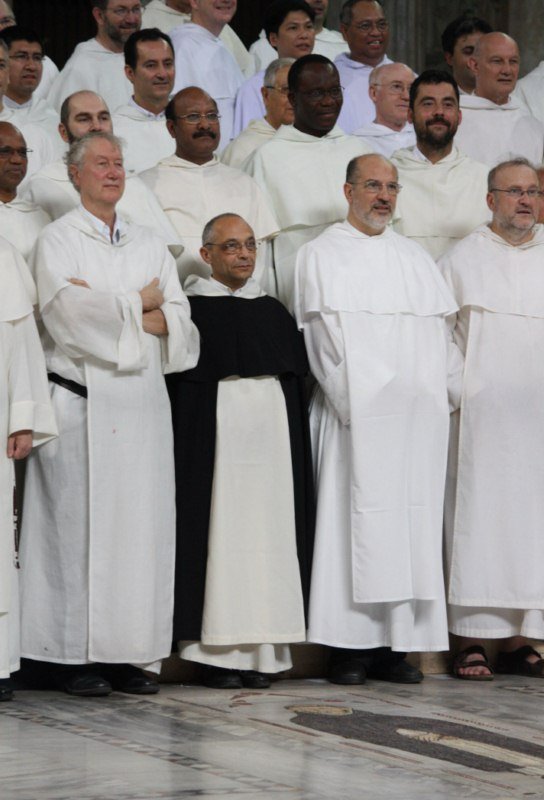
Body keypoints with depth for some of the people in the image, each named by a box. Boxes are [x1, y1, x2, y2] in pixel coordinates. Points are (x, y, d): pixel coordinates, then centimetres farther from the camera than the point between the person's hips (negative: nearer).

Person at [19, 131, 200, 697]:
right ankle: (75, 656, -4)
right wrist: (140, 302, -2)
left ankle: (131, 653, 4)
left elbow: (178, 320, 7)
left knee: (142, 523, 0)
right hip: (82, 402, -5)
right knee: (80, 523, -7)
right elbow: (71, 314, -13)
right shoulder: (57, 241, 3)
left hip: (142, 401, 5)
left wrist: (104, 307, -7)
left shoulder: (149, 245, 18)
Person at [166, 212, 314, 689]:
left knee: (269, 536, 0)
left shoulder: (273, 311, 16)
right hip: (215, 436, -4)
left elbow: (296, 381, 17)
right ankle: (218, 653, -5)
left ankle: (261, 652, 2)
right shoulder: (190, 310, 2)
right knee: (221, 536, -7)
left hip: (272, 438, 4)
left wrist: (295, 445, 9)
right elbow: (173, 382, -2)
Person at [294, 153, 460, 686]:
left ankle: (396, 643, 1)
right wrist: (363, 394, -13)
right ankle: (349, 647, -8)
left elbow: (439, 334, 17)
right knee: (356, 517, -9)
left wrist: (436, 392, 2)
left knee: (412, 519, -1)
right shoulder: (321, 256, 5)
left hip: (415, 416, 4)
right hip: (356, 415, -4)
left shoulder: (414, 258, 20)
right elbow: (324, 336, -4)